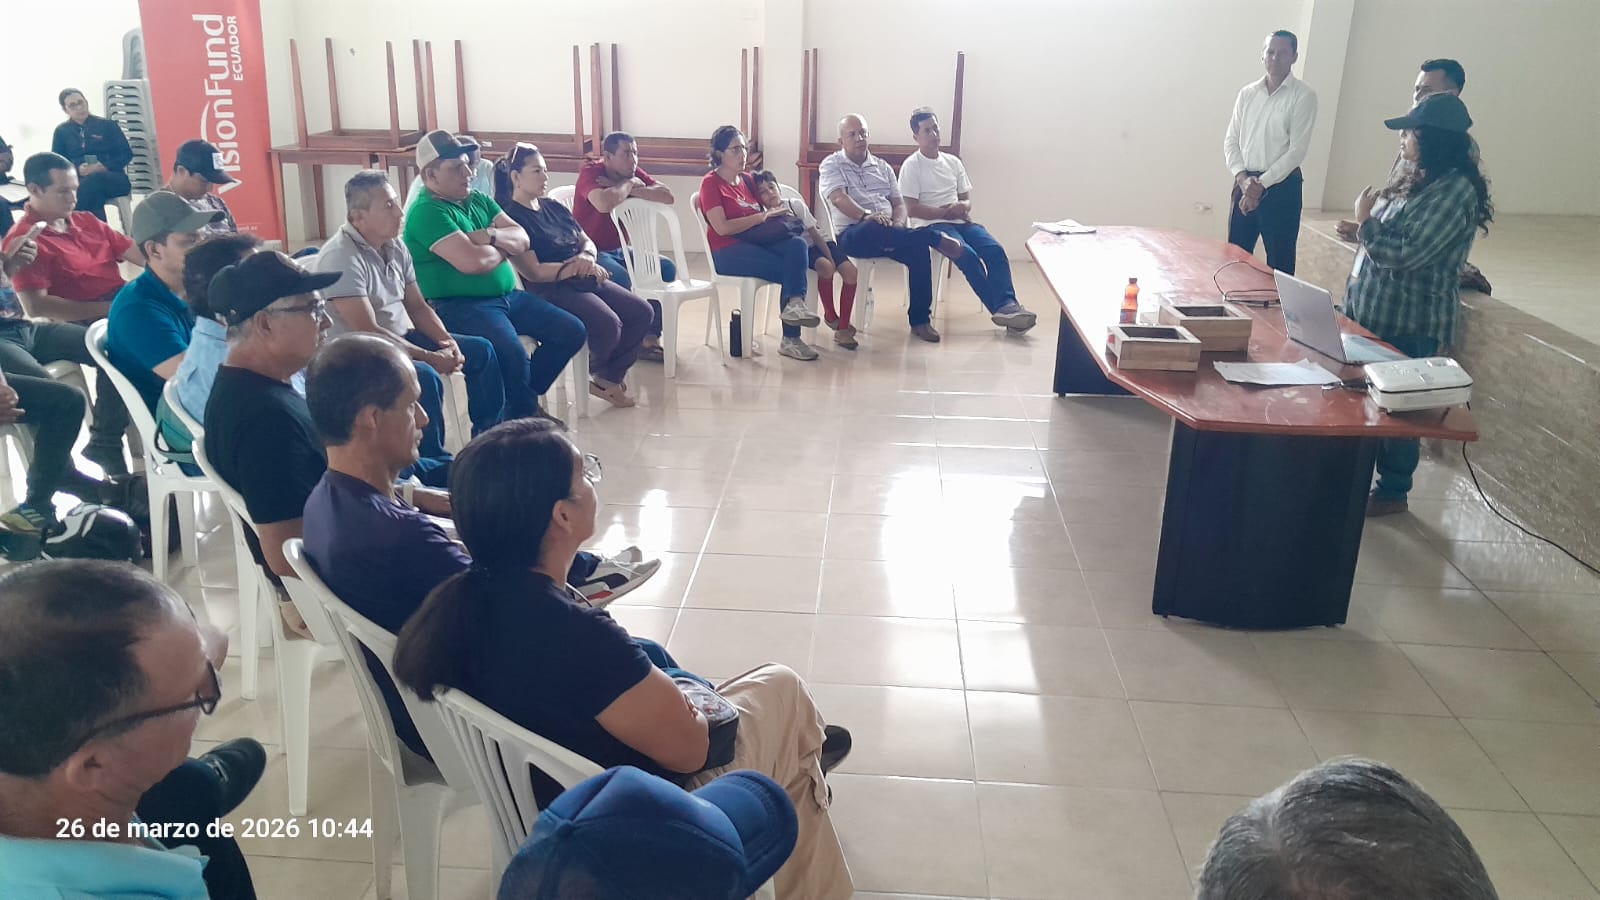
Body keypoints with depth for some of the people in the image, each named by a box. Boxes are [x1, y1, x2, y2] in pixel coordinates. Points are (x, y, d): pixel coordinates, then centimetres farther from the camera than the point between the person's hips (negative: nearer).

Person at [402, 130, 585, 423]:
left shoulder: (479, 200, 14)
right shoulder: (427, 212, -14)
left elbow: (522, 239, 6)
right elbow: (472, 262, -25)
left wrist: (491, 236, -16)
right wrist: (504, 247, -5)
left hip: (507, 296, 9)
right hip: (458, 307, -9)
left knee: (571, 331, 2)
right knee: (513, 355, -33)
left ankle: (524, 397, 16)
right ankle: (524, 417, -4)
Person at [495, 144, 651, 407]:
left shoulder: (554, 208, 18)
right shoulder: (511, 216, -9)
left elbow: (588, 242, 18)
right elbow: (533, 272, -17)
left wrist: (586, 258, -7)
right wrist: (578, 268, -14)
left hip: (583, 280, 9)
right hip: (550, 289, -9)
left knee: (641, 312, -7)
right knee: (608, 324, -29)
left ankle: (610, 376, 4)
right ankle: (596, 375, 3)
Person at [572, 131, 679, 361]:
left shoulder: (634, 174, 4)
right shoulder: (590, 172, -14)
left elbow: (668, 197, -12)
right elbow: (604, 203, -37)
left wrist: (628, 188, -20)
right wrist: (629, 185, -18)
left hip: (617, 251, 8)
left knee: (667, 268, -5)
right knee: (620, 278, -33)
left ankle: (650, 338, -3)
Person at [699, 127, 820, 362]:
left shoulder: (747, 180, 19)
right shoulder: (711, 183, -2)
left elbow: (762, 219, 23)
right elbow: (722, 228, -14)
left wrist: (778, 216, -1)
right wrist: (762, 217, -15)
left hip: (758, 241, 6)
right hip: (728, 251, -6)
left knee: (798, 245, -27)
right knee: (791, 268, -25)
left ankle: (795, 304, -38)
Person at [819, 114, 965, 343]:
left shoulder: (882, 167, 22)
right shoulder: (831, 165, 6)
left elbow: (899, 203, 17)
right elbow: (839, 199, -13)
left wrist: (898, 227, -8)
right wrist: (867, 216, -32)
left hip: (888, 234, 5)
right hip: (852, 234, -5)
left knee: (918, 248, -26)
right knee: (875, 228, -40)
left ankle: (920, 319, -19)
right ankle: (936, 238, -28)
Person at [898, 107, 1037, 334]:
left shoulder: (953, 162, 16)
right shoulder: (911, 166, 0)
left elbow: (966, 198, 17)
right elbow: (912, 209, -8)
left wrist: (963, 207, -8)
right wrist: (947, 212, -12)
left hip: (961, 221, 5)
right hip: (932, 225, -5)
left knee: (995, 249, -22)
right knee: (968, 255, -31)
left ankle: (1007, 305, -31)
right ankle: (1001, 307, -30)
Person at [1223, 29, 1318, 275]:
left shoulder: (1303, 96, -5)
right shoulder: (1247, 93, 9)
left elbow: (1297, 150, -10)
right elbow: (1231, 140, 7)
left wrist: (1262, 184, -15)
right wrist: (1243, 178, -8)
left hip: (1282, 187, -4)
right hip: (1245, 184, 4)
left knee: (1279, 262, 2)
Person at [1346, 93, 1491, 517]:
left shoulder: (1456, 190, -20)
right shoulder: (1418, 179, 9)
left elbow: (1405, 253, -25)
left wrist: (1366, 220, -16)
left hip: (1409, 325, -9)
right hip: (1372, 310, 9)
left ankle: (1392, 491, 18)